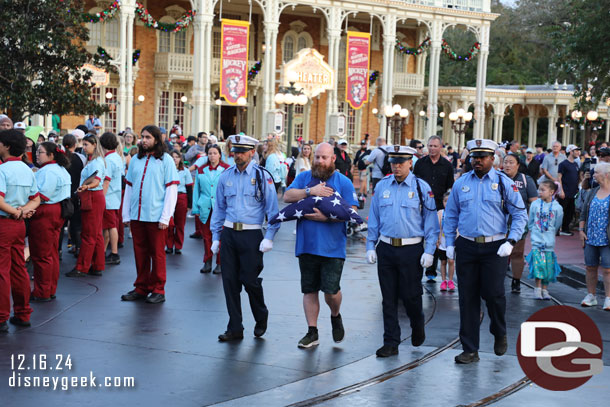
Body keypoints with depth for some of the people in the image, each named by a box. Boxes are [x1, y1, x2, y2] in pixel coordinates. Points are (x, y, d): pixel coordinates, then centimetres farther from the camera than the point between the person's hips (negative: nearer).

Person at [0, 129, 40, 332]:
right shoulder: (27, 170, 10)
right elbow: (36, 200, 13)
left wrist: (17, 212, -10)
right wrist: (23, 210, -4)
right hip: (19, 225, 8)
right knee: (19, 269, 13)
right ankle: (22, 314, 19)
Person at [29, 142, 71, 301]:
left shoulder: (48, 171, -17)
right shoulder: (61, 170, 15)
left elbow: (42, 195, -24)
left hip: (44, 214, -10)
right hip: (56, 212, 10)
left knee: (41, 255, -2)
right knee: (52, 253, 14)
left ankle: (42, 293, 3)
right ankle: (51, 290, 21)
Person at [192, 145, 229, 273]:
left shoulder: (227, 169, 2)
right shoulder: (201, 170, 10)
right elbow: (196, 190, 13)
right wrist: (196, 208, 8)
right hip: (205, 208, 3)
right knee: (206, 235, 6)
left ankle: (220, 264, 10)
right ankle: (207, 263, 15)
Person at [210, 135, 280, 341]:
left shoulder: (262, 176, -2)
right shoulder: (226, 176, 9)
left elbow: (272, 209, -3)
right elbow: (219, 208, 16)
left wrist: (269, 237, -10)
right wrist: (216, 237, 12)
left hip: (251, 235, -4)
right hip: (229, 233, 4)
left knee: (250, 280, -4)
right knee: (230, 281, 3)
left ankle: (261, 318, 24)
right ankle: (235, 328, 12)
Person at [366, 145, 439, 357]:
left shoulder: (422, 188, -2)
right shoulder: (381, 187, 7)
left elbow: (431, 222, -1)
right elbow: (374, 219, 13)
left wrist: (429, 251, -8)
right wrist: (371, 246, 8)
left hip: (411, 251, -3)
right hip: (386, 249, 3)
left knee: (410, 295, 2)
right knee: (388, 298, 5)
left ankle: (418, 327, 33)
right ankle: (391, 343, 12)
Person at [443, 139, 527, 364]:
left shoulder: (504, 183, 0)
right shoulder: (461, 183, 8)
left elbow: (520, 215, 0)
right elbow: (451, 215, 15)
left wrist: (510, 242, -11)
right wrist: (450, 243, 8)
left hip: (495, 248, -2)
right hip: (466, 247, 2)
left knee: (493, 293, -8)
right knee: (467, 297, 2)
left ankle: (500, 334, 24)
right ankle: (470, 350, 11)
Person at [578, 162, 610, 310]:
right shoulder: (592, 192, 10)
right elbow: (584, 213, 15)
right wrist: (581, 230, 6)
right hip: (590, 238, 5)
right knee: (591, 268, 10)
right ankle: (591, 296, 21)